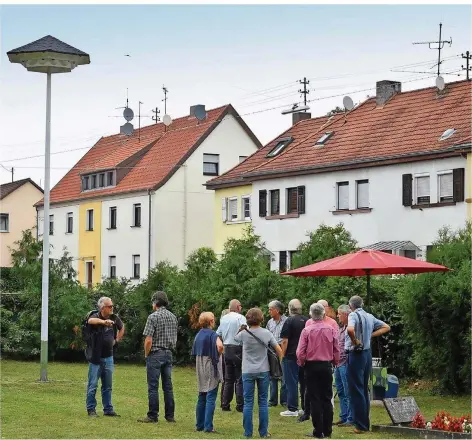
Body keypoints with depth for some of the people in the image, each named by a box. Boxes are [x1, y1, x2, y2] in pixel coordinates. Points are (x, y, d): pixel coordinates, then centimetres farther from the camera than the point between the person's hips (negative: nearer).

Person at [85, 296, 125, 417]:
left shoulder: (114, 318, 3)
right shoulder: (95, 316, -13)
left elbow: (121, 327, 25)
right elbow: (91, 321, -39)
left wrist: (116, 340, 14)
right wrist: (103, 321, -57)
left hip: (108, 357, 5)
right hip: (95, 357, -5)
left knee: (108, 386, 11)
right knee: (92, 385, 1)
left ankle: (108, 409, 18)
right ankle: (91, 409, 9)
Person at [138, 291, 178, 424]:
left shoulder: (153, 317, -11)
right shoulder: (173, 317, 9)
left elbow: (148, 340, -16)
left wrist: (146, 354, -3)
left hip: (155, 354, -6)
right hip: (169, 354, 6)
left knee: (153, 386, -2)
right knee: (168, 386, 9)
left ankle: (153, 416, -1)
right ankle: (170, 416, 10)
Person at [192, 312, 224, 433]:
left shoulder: (198, 334, 8)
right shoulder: (212, 334, -13)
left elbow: (195, 351, 12)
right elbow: (220, 345, -31)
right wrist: (218, 355, -13)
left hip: (200, 369, 7)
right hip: (211, 369, -7)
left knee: (202, 398, 14)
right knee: (211, 398, -4)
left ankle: (200, 425, 17)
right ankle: (208, 426, -7)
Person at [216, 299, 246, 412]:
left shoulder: (223, 318, 9)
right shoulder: (240, 318, -11)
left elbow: (218, 335, 14)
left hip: (226, 350, 6)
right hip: (238, 350, -6)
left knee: (228, 379, 13)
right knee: (240, 379, -2)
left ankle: (225, 404, 13)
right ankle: (240, 405, -2)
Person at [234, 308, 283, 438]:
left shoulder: (244, 334, -6)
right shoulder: (266, 333, -4)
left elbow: (235, 338, 17)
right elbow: (279, 350, -1)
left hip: (248, 371, -1)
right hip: (263, 371, 1)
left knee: (248, 403, 4)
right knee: (263, 402, 8)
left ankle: (248, 432, 4)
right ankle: (263, 432, 10)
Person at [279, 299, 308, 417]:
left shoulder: (289, 321, -11)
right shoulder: (307, 321, 7)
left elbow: (285, 341, -13)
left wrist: (282, 355, -6)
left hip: (291, 356, -6)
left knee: (291, 383, -2)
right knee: (304, 382, 12)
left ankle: (292, 409, -1)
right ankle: (306, 407, 16)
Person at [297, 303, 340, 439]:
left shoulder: (307, 330, -13)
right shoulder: (331, 330, -6)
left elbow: (301, 352, -11)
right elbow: (337, 350, 0)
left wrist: (302, 362, 8)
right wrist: (335, 362, 16)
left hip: (311, 366, -2)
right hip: (327, 366, 2)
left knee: (315, 399, 4)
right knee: (327, 399, 11)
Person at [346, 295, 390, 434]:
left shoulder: (353, 315, -13)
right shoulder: (370, 316, 9)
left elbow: (350, 329, -34)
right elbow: (386, 327, 18)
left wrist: (355, 341, -17)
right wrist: (371, 334, 10)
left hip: (356, 354, -7)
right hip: (367, 353, 7)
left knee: (356, 390, -2)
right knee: (364, 389, 15)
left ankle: (360, 425, -1)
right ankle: (366, 423, 20)